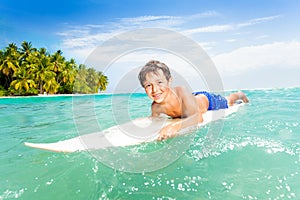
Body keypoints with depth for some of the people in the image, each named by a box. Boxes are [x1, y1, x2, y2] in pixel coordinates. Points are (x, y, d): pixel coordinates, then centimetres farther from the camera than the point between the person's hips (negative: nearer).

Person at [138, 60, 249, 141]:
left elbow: (198, 117, -55)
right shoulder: (155, 107, -32)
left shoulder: (181, 92, -46)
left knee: (228, 102, 27)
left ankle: (239, 94, 56)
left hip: (207, 100, -3)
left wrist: (175, 126, -71)